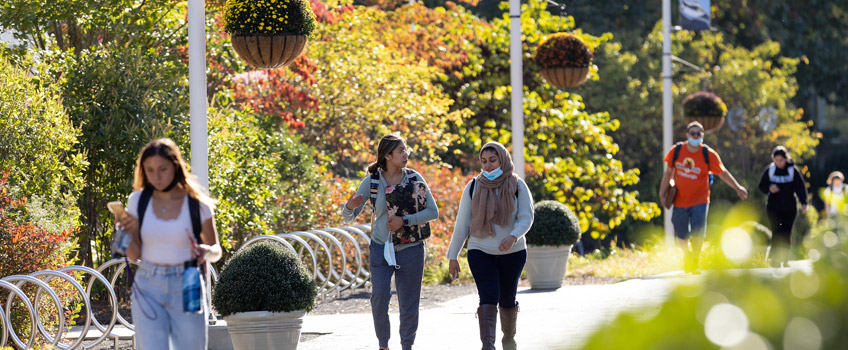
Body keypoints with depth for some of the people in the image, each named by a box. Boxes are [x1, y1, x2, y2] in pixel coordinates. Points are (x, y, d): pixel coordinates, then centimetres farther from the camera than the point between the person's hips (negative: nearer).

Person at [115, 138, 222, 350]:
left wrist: (207, 252, -17)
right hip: (148, 289, 1)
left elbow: (216, 251, 6)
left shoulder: (197, 204, -3)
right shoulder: (137, 201, 1)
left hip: (186, 288, -1)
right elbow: (134, 255, 4)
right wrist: (128, 233, -16)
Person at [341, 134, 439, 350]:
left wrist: (404, 221, -17)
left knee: (409, 303, 3)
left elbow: (433, 212, -4)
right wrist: (350, 207, -23)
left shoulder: (414, 178, -1)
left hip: (410, 249, 1)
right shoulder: (372, 181, -2)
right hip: (381, 249, -1)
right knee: (379, 296, -13)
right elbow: (348, 218, 1)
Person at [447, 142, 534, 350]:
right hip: (480, 252, -1)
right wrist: (453, 256, 2)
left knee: (507, 299, 14)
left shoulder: (517, 186, -2)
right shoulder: (474, 187, 0)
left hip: (513, 253, 1)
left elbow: (526, 217, -10)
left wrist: (513, 236, -31)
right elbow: (462, 223, 3)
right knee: (488, 298, -16)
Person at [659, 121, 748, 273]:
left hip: (700, 201, -2)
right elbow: (668, 173, 8)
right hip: (680, 201, 2)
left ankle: (694, 262, 7)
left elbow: (723, 173, 4)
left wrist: (738, 188, 4)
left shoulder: (708, 155, -7)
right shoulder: (676, 151, -3)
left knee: (697, 234, -12)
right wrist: (663, 194, 8)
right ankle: (687, 254, 36)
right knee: (681, 235, 6)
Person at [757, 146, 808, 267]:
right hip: (773, 207, 0)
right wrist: (769, 189, -14)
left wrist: (803, 203, -13)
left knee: (787, 233, 4)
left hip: (790, 208, 0)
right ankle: (774, 257, -5)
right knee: (777, 232, -12)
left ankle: (785, 259, 16)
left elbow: (800, 187, -2)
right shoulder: (769, 170, 1)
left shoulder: (793, 170, -1)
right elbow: (762, 186, 8)